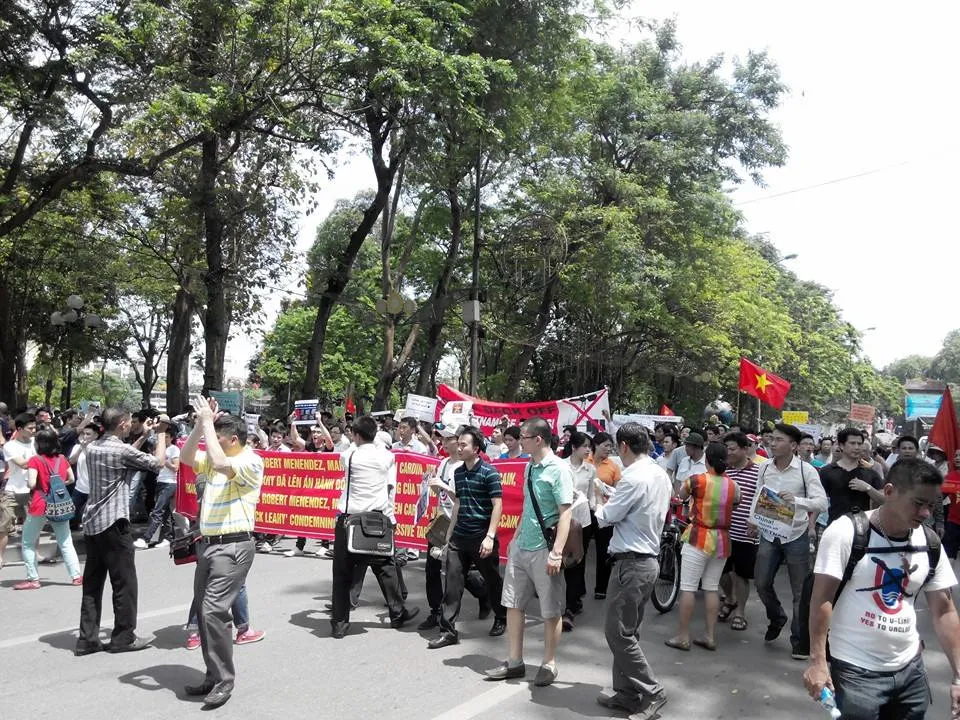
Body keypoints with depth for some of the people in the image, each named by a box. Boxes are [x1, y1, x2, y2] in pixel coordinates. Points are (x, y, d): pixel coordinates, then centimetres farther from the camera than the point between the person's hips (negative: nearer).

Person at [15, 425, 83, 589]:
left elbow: (31, 484, -17)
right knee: (66, 543, 10)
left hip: (40, 506, -4)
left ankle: (33, 579, 10)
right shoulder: (62, 459, 4)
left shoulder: (35, 460, -10)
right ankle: (76, 576, 7)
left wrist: (27, 482, 4)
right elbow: (71, 479, 11)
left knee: (28, 544, 12)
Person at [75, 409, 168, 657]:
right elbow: (158, 462, -8)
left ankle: (87, 639, 14)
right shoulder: (121, 450, -16)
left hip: (92, 523, 8)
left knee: (92, 583, 11)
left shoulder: (92, 448, 9)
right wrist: (161, 433, 4)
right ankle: (123, 637, 9)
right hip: (113, 523, -8)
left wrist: (143, 436, 24)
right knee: (124, 582, 2)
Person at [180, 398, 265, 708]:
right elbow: (186, 457, 8)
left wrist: (208, 422, -21)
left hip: (233, 547, -9)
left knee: (214, 611, -14)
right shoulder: (214, 461, 15)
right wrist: (200, 424, -3)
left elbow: (221, 464, -29)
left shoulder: (251, 462, -12)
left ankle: (224, 679, -1)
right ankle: (214, 676, 23)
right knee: (203, 611, 12)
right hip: (208, 544, 9)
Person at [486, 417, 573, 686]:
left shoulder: (558, 469, -15)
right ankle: (515, 662, 26)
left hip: (544, 550, -8)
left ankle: (549, 664, 23)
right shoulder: (529, 467, 7)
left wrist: (557, 553, -23)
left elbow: (565, 513, -18)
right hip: (520, 547, 8)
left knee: (551, 611, 8)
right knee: (513, 604, 13)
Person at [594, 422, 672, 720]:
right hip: (648, 559, 10)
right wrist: (613, 502, 10)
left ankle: (651, 692, 5)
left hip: (631, 563, -10)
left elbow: (604, 518, -13)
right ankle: (626, 692, 23)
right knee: (627, 631, 16)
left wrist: (600, 504, 7)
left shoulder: (634, 477, -20)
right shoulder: (661, 475, 10)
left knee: (618, 633, 0)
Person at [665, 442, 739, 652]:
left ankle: (683, 637, 4)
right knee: (712, 588, 12)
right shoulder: (733, 486, 0)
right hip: (722, 541, 5)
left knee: (687, 588, 1)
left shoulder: (697, 480, -11)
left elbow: (681, 495, 6)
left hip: (699, 539, -5)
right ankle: (711, 637, 16)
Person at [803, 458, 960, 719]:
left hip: (910, 668, 5)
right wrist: (817, 662, -17)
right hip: (855, 670, -5)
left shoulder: (930, 544, 0)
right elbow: (822, 599, -15)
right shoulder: (846, 532, -16)